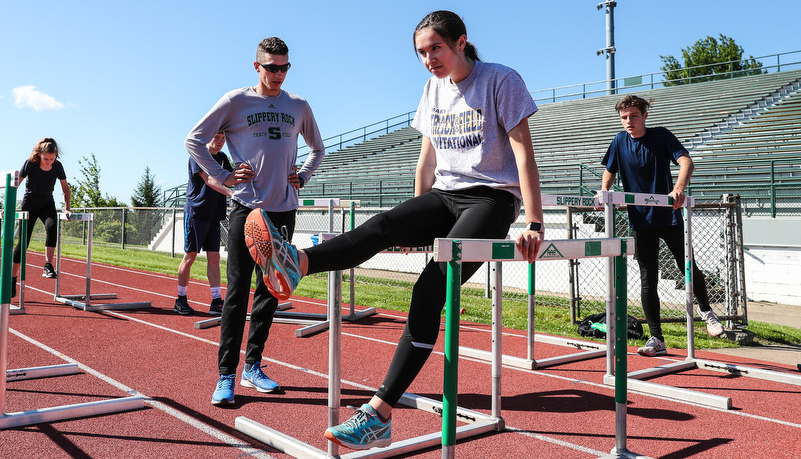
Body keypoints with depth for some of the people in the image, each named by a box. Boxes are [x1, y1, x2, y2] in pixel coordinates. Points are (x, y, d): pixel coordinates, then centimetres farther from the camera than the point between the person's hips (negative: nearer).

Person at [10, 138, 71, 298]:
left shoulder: (57, 166, -11)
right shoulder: (30, 163, -18)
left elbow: (65, 187, 2)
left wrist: (67, 208, -5)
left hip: (47, 205, 1)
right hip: (29, 205, -1)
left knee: (51, 226, -31)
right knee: (23, 241, -1)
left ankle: (48, 267, -31)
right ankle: (12, 280, 12)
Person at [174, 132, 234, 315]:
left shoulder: (222, 157, 15)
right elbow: (209, 180, -22)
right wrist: (230, 192, -37)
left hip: (214, 215, 6)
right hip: (196, 212, -6)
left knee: (214, 257, 2)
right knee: (190, 256, -1)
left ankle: (216, 302, 4)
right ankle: (180, 300, 11)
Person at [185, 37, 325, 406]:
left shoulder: (299, 107, 12)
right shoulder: (236, 101, 2)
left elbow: (318, 149, 26)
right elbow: (194, 140, 2)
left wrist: (302, 176, 10)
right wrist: (223, 176, -5)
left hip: (284, 210, 4)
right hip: (246, 208, -4)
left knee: (269, 292, 7)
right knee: (238, 291, -6)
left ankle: (253, 367, 18)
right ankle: (226, 375, 1)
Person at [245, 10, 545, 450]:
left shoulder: (500, 80, -4)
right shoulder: (434, 88, 15)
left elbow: (523, 153, -10)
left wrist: (534, 225, -17)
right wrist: (416, 225, 18)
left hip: (491, 199, -6)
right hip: (445, 196, 6)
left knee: (431, 286, -25)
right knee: (384, 225, -26)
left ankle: (379, 413, -29)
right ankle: (296, 263, -50)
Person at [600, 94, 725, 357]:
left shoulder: (661, 136, -5)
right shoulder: (620, 142, 1)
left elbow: (686, 162, -16)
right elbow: (609, 173, 11)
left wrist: (678, 189, -35)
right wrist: (604, 192, -10)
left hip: (669, 216, -1)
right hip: (641, 220, 1)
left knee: (689, 269, 8)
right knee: (648, 281, 1)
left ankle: (706, 310, 39)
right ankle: (656, 339, 8)